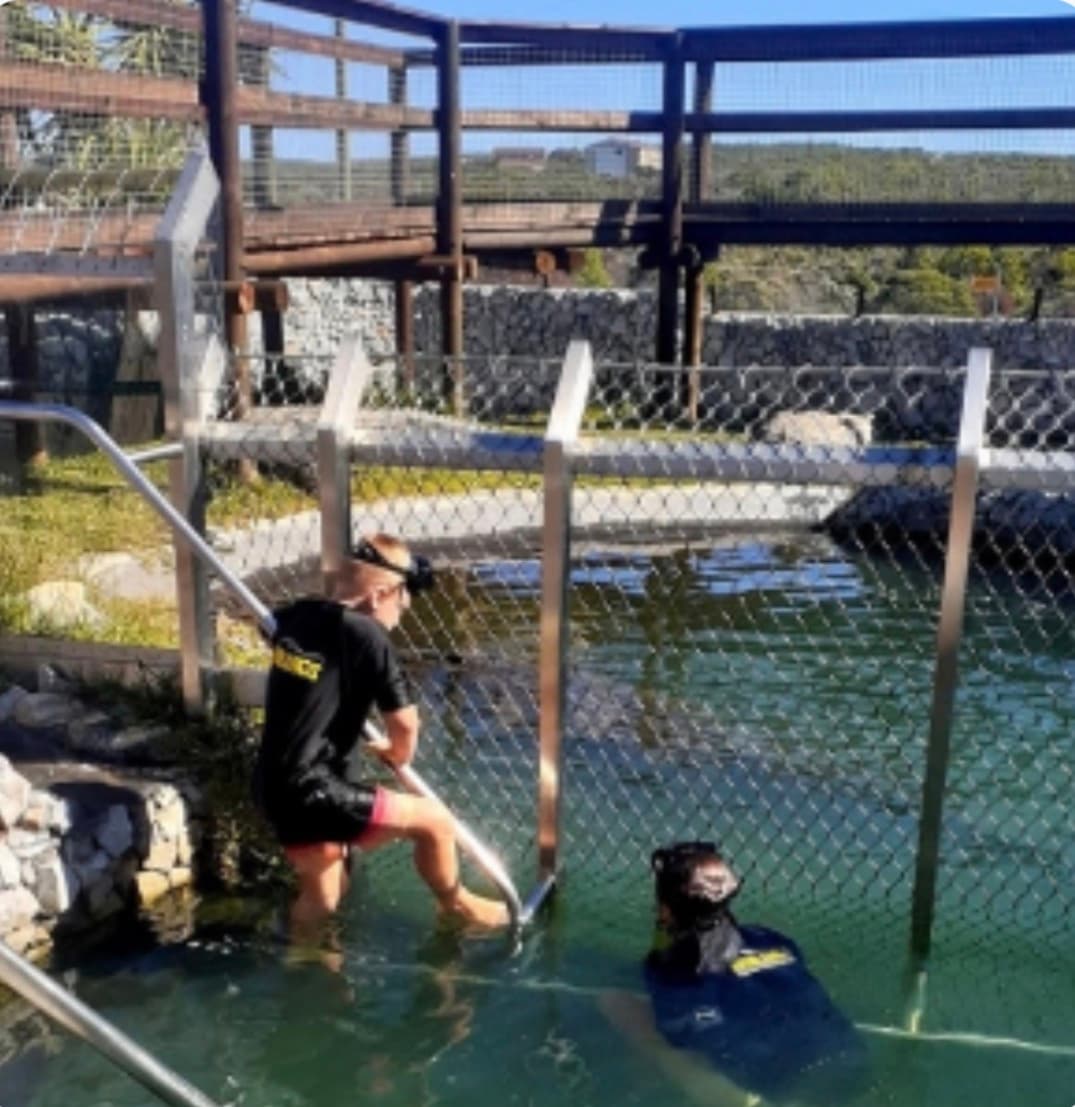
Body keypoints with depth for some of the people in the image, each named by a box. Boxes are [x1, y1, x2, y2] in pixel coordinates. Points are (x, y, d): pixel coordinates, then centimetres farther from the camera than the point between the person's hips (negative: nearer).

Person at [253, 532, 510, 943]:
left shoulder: (296, 618, 5)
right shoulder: (365, 635, -16)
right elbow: (405, 723, -11)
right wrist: (398, 755, 12)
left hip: (276, 788, 8)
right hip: (315, 794, -8)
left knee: (321, 896, 27)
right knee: (434, 820, 7)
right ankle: (456, 906, 30)